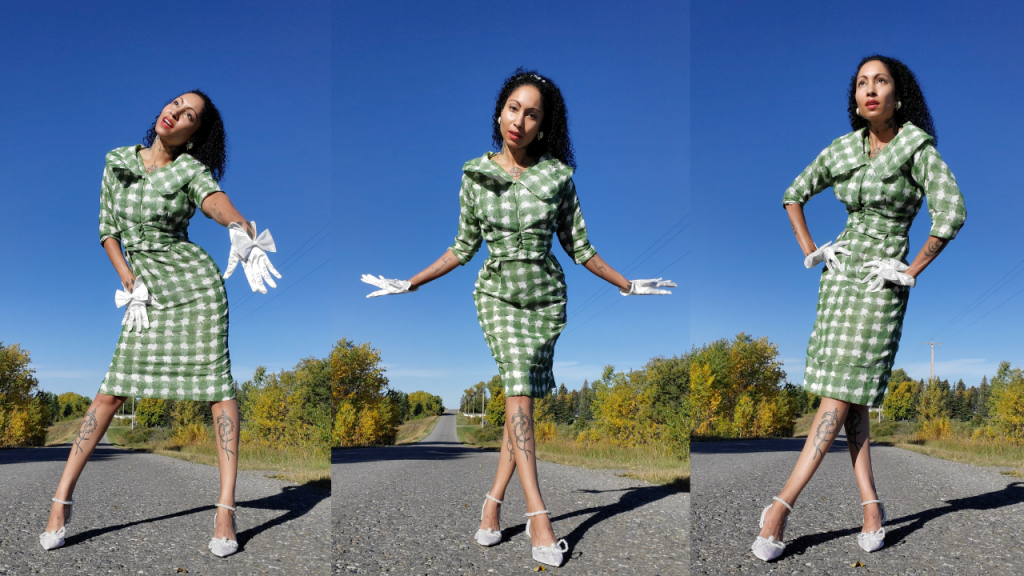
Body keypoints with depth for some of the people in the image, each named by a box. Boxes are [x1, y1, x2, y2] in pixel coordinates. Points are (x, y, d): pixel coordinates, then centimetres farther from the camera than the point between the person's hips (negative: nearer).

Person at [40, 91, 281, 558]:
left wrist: (242, 228, -50)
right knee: (112, 391, -2)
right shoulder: (117, 162, 7)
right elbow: (107, 228, 12)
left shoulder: (191, 168, -4)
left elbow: (214, 199, -27)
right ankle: (61, 499, 9)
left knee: (217, 385, -8)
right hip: (146, 287, 3)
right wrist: (128, 282, -1)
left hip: (196, 279, -3)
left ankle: (226, 509, -6)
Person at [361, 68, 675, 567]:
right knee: (519, 392, -15)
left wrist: (627, 285, 6)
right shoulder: (475, 175, -1)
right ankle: (538, 516, -16)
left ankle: (493, 502, 13)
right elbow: (464, 247, 7)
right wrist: (411, 283, 7)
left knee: (522, 401, 1)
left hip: (546, 296, 1)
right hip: (497, 294, -1)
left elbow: (579, 246, 5)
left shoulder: (557, 176, -4)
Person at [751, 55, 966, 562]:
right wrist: (808, 250, 10)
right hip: (839, 273, 5)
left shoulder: (917, 146, -8)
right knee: (851, 397, 2)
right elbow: (794, 194, 19)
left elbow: (952, 214, -16)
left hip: (881, 281, -5)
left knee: (840, 393, -9)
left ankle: (781, 505, -10)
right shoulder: (842, 150, 6)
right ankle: (871, 506, 8)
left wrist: (913, 270, -11)